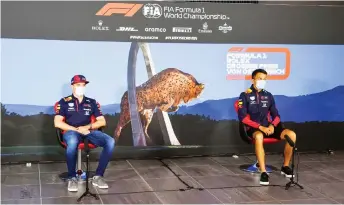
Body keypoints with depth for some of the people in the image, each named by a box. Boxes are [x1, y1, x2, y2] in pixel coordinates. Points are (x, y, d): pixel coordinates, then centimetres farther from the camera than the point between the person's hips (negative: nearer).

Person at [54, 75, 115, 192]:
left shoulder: (92, 102, 16)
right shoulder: (64, 102, 8)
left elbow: (102, 121, 11)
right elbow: (57, 123, -3)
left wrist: (88, 127, -8)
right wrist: (77, 129, -13)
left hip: (89, 131, 3)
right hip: (71, 131, -3)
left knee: (110, 141, -26)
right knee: (72, 142, -42)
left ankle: (98, 176, -18)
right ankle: (72, 178, -24)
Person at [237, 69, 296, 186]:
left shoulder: (268, 96, 14)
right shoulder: (245, 95, -1)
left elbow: (276, 115, 14)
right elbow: (242, 117, -10)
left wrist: (272, 125, -10)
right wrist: (260, 127, -19)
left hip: (268, 127, 5)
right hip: (254, 128, -5)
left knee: (291, 135, -18)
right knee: (259, 136, -42)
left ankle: (285, 167, -2)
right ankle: (263, 172, -39)